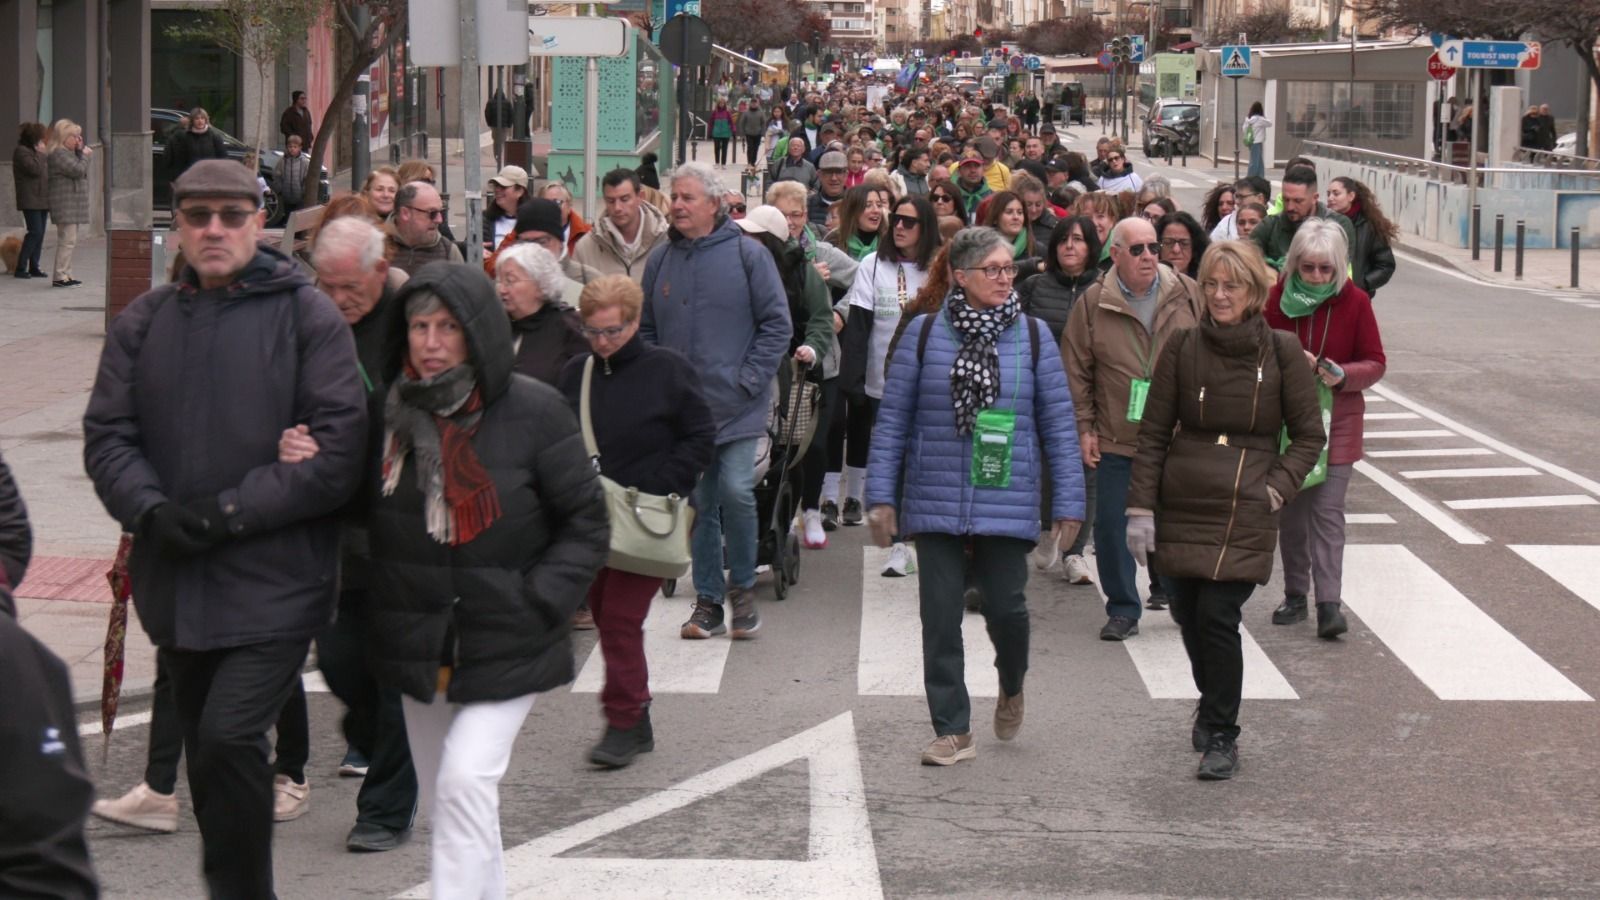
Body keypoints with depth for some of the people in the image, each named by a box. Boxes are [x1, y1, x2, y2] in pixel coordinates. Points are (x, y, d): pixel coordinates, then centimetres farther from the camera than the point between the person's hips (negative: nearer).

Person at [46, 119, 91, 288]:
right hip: (65, 204, -11)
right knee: (68, 239, -12)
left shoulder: (68, 152, 19)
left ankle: (66, 275, 18)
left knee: (69, 240, 13)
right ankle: (60, 277, -12)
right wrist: (84, 154, -7)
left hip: (73, 203, 11)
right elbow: (77, 170, -21)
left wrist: (81, 150, 9)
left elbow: (81, 171, 17)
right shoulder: (59, 153, -14)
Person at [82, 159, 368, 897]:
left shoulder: (306, 316, -4)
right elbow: (106, 436, 5)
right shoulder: (144, 323, 9)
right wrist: (152, 512, -15)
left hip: (275, 581, -5)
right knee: (209, 752, 14)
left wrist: (228, 512, -15)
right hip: (176, 581, 5)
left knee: (229, 737, -18)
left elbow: (339, 447, -10)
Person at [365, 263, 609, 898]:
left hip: (507, 647, -5)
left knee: (466, 780, -18)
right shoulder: (391, 412, 1)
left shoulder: (533, 411, -10)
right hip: (418, 647, 5)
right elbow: (365, 522, 15)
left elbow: (586, 525, -5)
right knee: (443, 799, 13)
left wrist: (537, 602, -14)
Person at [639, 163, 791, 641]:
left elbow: (777, 323, -3)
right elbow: (645, 329, 15)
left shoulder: (746, 255, -4)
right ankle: (708, 601, 16)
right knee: (699, 502, 7)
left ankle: (742, 588, 6)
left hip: (736, 404, -4)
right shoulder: (660, 261, 8)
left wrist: (749, 379, -9)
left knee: (736, 492, -14)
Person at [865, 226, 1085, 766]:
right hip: (936, 503, 0)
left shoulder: (1033, 336, 3)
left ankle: (1011, 687, 32)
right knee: (940, 617, 1)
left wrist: (1069, 504, 3)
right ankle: (952, 731, 12)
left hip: (1007, 503, 0)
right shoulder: (924, 334, 1)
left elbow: (1058, 423, 6)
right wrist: (881, 496, 0)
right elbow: (893, 418, 4)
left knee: (1006, 607, -1)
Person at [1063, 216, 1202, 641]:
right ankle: (1123, 609, 12)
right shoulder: (1093, 303, -2)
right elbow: (1076, 371, 2)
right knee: (1111, 525, 0)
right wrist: (1084, 427, -2)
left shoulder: (1187, 295, 1)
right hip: (1116, 439, -1)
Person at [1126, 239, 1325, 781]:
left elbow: (1309, 435, 6)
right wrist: (1141, 508, -1)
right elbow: (1153, 432, 4)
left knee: (1218, 617, -11)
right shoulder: (1183, 348, 2)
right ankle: (1213, 704, 35)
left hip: (1244, 511, -3)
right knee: (1188, 615, 8)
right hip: (1182, 505, 3)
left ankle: (1221, 736, 3)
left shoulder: (1280, 352, -1)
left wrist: (1278, 488, -7)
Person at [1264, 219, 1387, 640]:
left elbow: (1375, 363, -1)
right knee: (1291, 511, 10)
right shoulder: (1279, 296, -3)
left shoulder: (1354, 301, -5)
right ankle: (1295, 594, 22)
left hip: (1335, 422, -2)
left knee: (1327, 513, -9)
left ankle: (1329, 602, -11)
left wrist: (1342, 375, -20)